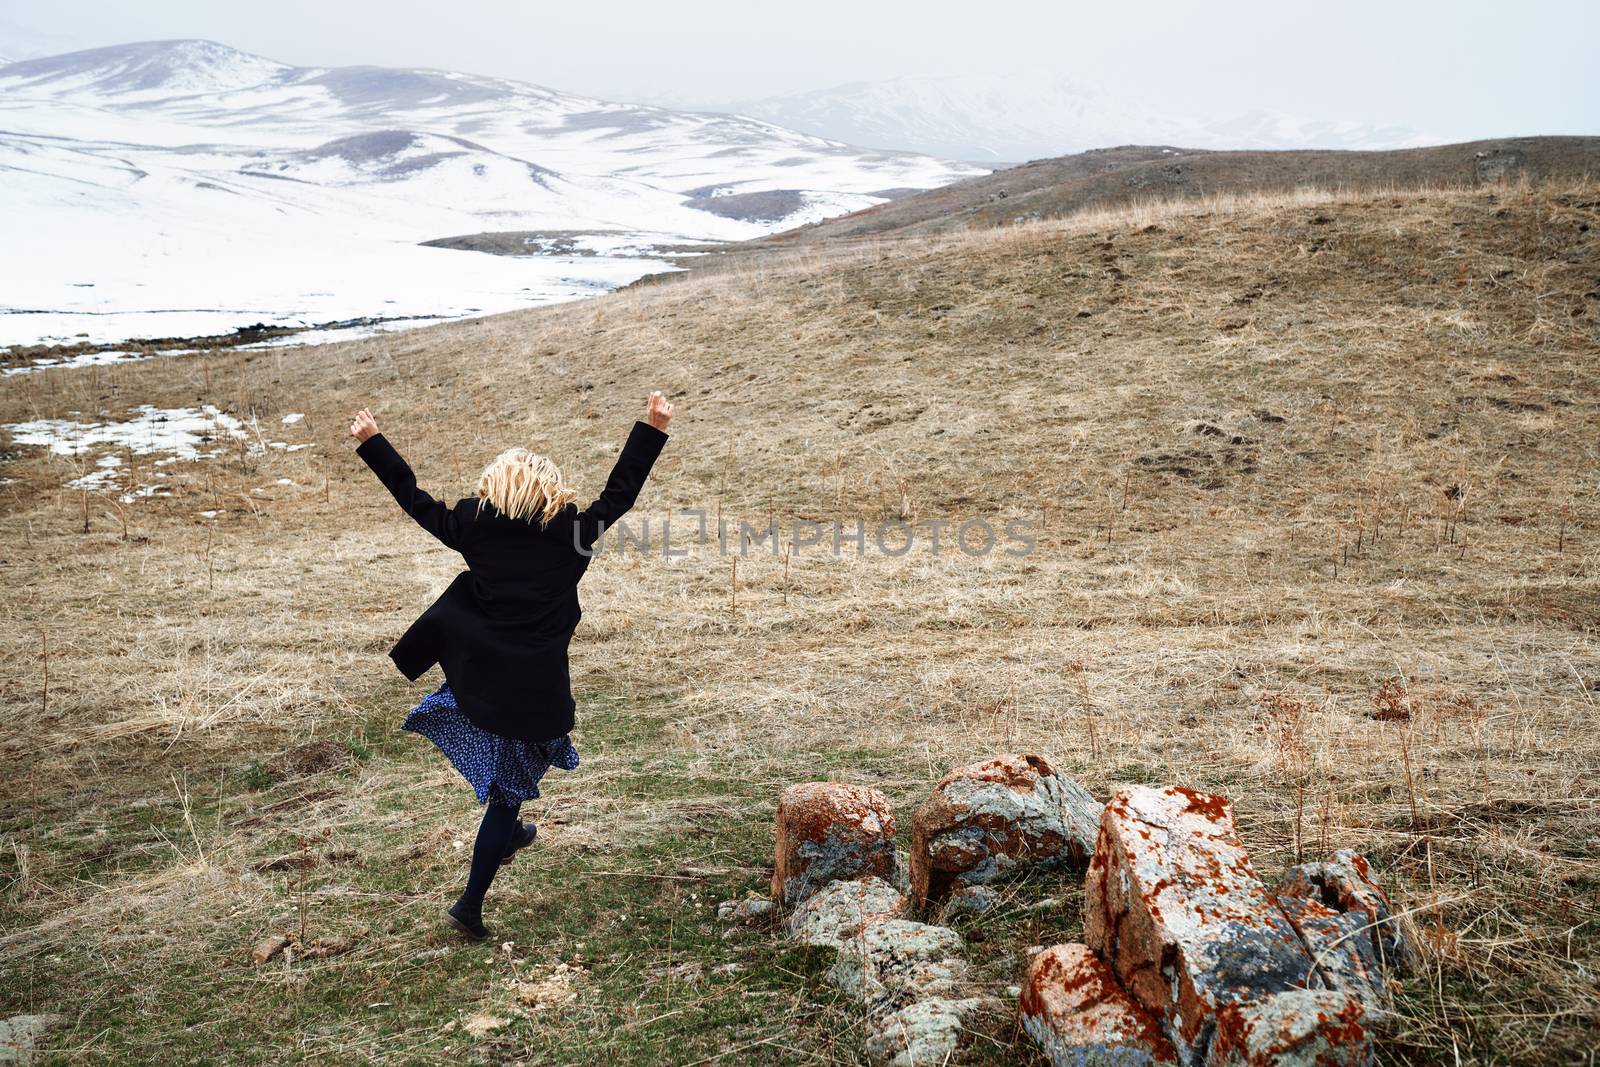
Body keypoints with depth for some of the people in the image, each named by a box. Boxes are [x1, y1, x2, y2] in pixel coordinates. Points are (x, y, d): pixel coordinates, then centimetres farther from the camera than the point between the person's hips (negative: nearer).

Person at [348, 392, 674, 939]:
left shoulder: (474, 523, -1)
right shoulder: (572, 530, -5)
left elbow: (416, 501, 10)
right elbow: (620, 493, 4)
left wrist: (371, 442, 21)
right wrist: (652, 428, 10)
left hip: (475, 678, 3)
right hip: (535, 690, -3)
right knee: (508, 790, 7)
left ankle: (508, 832, 44)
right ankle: (471, 905, 11)